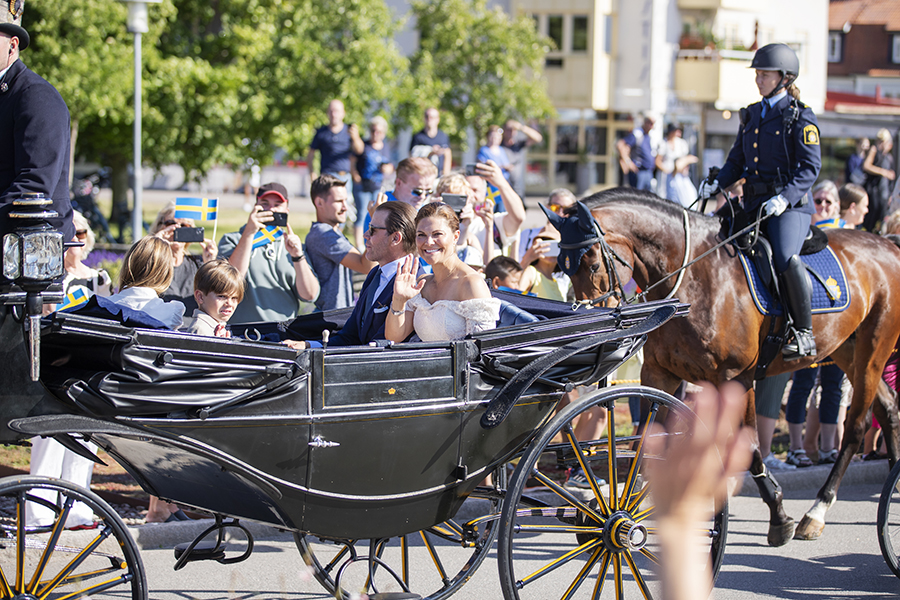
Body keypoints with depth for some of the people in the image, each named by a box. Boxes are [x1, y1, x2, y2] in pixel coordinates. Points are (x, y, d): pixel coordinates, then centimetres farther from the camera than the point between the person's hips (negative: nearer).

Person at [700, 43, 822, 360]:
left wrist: (785, 197, -24)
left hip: (790, 204, -8)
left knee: (786, 257, -30)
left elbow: (810, 167, -10)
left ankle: (804, 334, -20)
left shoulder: (800, 117, -4)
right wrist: (717, 184, 1)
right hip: (754, 203, 8)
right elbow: (737, 160, 20)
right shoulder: (751, 114, 16)